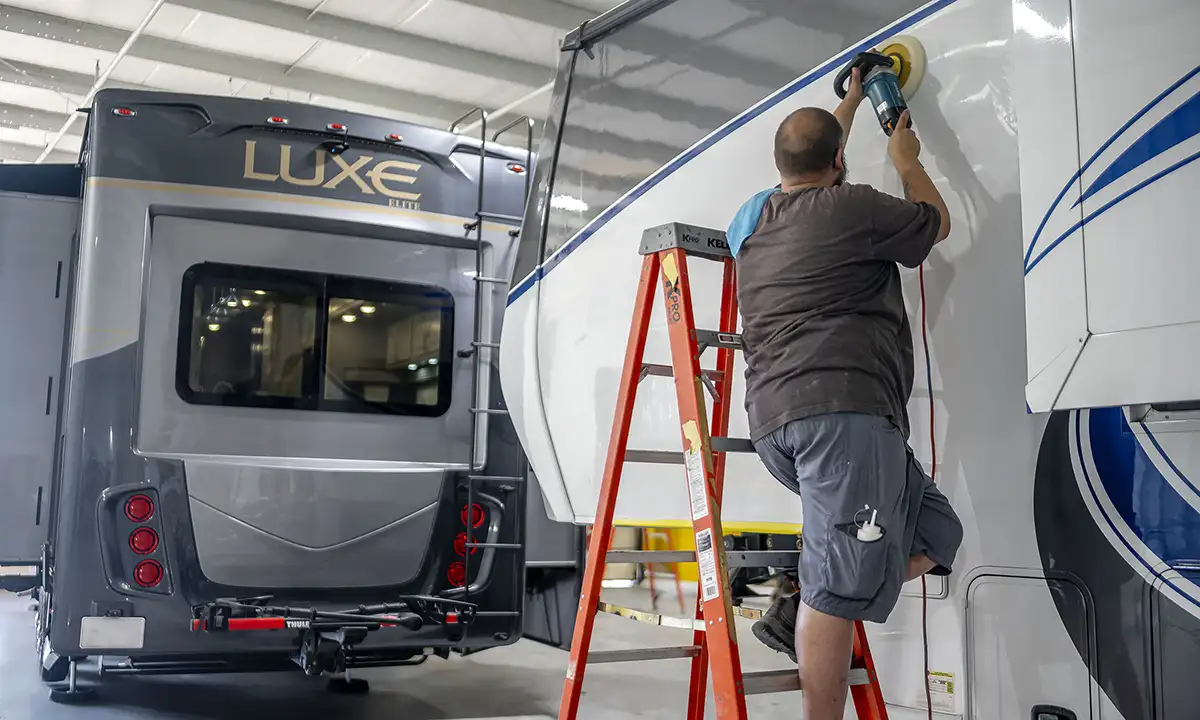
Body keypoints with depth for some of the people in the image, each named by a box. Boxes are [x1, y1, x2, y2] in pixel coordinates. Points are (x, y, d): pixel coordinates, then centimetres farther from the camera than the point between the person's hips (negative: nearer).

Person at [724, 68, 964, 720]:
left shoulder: (756, 219, 24)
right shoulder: (851, 207, 1)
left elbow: (813, 175, 46)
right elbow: (938, 223, 19)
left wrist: (849, 105, 57)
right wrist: (906, 161, 37)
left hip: (774, 421, 9)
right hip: (842, 407, -9)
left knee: (935, 533, 15)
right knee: (845, 578, -11)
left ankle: (799, 612, 4)